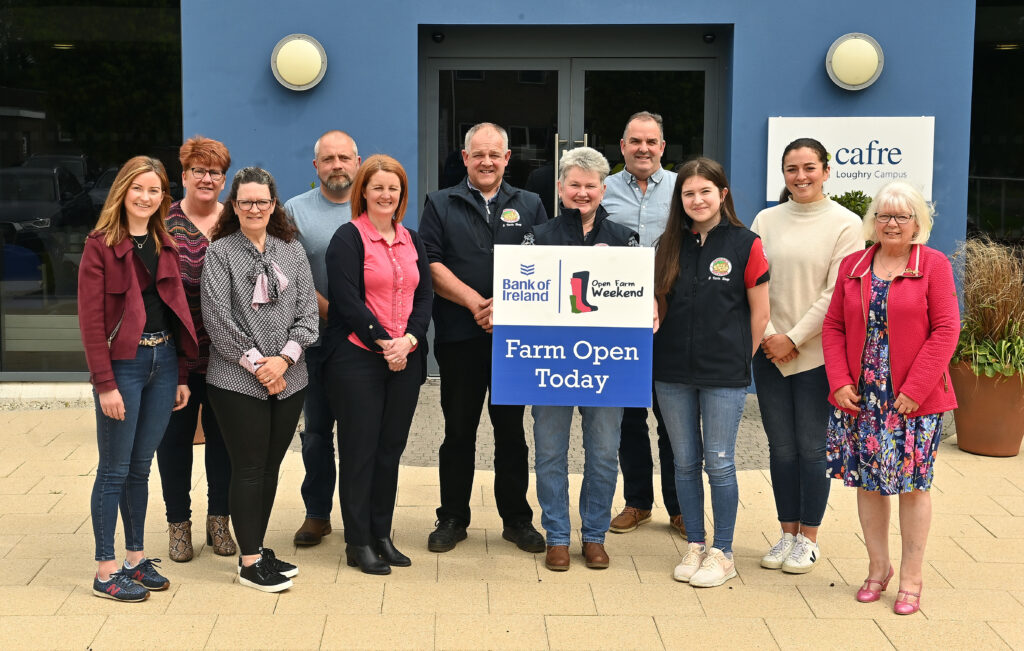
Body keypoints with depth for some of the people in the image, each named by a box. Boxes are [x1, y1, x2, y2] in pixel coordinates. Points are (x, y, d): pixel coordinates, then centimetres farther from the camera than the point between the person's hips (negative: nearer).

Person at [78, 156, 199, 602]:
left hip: (163, 363, 6)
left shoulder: (165, 246, 12)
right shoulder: (101, 246, -6)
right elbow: (90, 320, -11)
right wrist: (105, 383, -16)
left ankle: (136, 559, 23)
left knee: (141, 467, 13)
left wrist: (181, 376, 9)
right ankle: (106, 571, 8)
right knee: (115, 470, 0)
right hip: (123, 364, -5)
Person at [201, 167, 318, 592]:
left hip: (288, 380, 4)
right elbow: (217, 318, -8)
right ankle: (250, 561, 9)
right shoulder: (220, 252, -1)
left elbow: (307, 310, 4)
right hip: (237, 381, -4)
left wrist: (284, 358, -9)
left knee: (270, 466, 11)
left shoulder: (292, 250, 9)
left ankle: (257, 550, 23)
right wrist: (255, 362, -11)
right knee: (249, 469, 0)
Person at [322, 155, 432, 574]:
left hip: (405, 359, 5)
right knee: (360, 448, 0)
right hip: (358, 358, -5)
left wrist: (409, 339, -8)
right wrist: (383, 343, -15)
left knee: (391, 447, 10)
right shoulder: (348, 239, -4)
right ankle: (358, 543, 9)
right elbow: (348, 300, -12)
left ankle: (381, 535, 20)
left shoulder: (411, 240, 14)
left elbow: (425, 296, 9)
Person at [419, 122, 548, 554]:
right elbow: (430, 264, -4)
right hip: (459, 338, -1)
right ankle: (453, 518, 18)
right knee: (459, 429, 6)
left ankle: (517, 519, 18)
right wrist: (476, 303, -14)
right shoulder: (441, 205, 7)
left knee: (511, 429, 7)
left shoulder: (529, 206, 11)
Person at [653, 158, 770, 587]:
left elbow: (760, 314, -1)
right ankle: (694, 546, 24)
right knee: (685, 463, 11)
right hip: (672, 374, 4)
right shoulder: (669, 245, 6)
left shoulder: (745, 244, -4)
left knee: (719, 464, 3)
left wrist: (738, 359, 0)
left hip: (724, 376, -4)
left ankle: (722, 553, 16)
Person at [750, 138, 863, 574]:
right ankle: (787, 533, 21)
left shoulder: (845, 224, -4)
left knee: (812, 447, 3)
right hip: (770, 353, 3)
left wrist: (794, 339, -11)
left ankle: (808, 538, 16)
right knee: (781, 447, 9)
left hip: (818, 353, -3)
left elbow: (837, 293, -9)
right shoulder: (767, 220, 7)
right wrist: (768, 334, -8)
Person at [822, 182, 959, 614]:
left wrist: (914, 389, -14)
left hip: (914, 399, -3)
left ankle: (911, 579, 15)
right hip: (861, 398, 4)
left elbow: (945, 331, -8)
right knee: (868, 482, 9)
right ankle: (878, 568, 25)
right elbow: (834, 327, 8)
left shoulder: (933, 265, -3)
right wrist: (840, 382, -4)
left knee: (912, 485, 3)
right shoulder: (852, 266, 8)